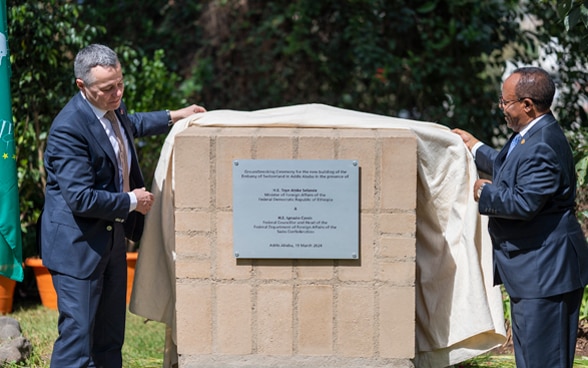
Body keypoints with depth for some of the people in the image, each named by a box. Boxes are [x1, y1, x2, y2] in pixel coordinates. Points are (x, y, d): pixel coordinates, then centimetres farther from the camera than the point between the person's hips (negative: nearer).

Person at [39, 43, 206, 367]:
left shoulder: (112, 108, 3)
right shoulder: (69, 128, -26)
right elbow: (81, 198, -28)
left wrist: (173, 117, 29)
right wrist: (132, 202, -16)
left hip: (112, 237, 9)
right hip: (78, 243, -9)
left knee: (110, 337, 14)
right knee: (78, 332, -10)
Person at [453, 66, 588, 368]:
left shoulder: (544, 148, -24)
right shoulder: (528, 136, 11)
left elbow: (524, 202, -30)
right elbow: (511, 170, 28)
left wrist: (484, 193, -14)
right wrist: (475, 148, 32)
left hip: (545, 273, -11)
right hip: (529, 270, 11)